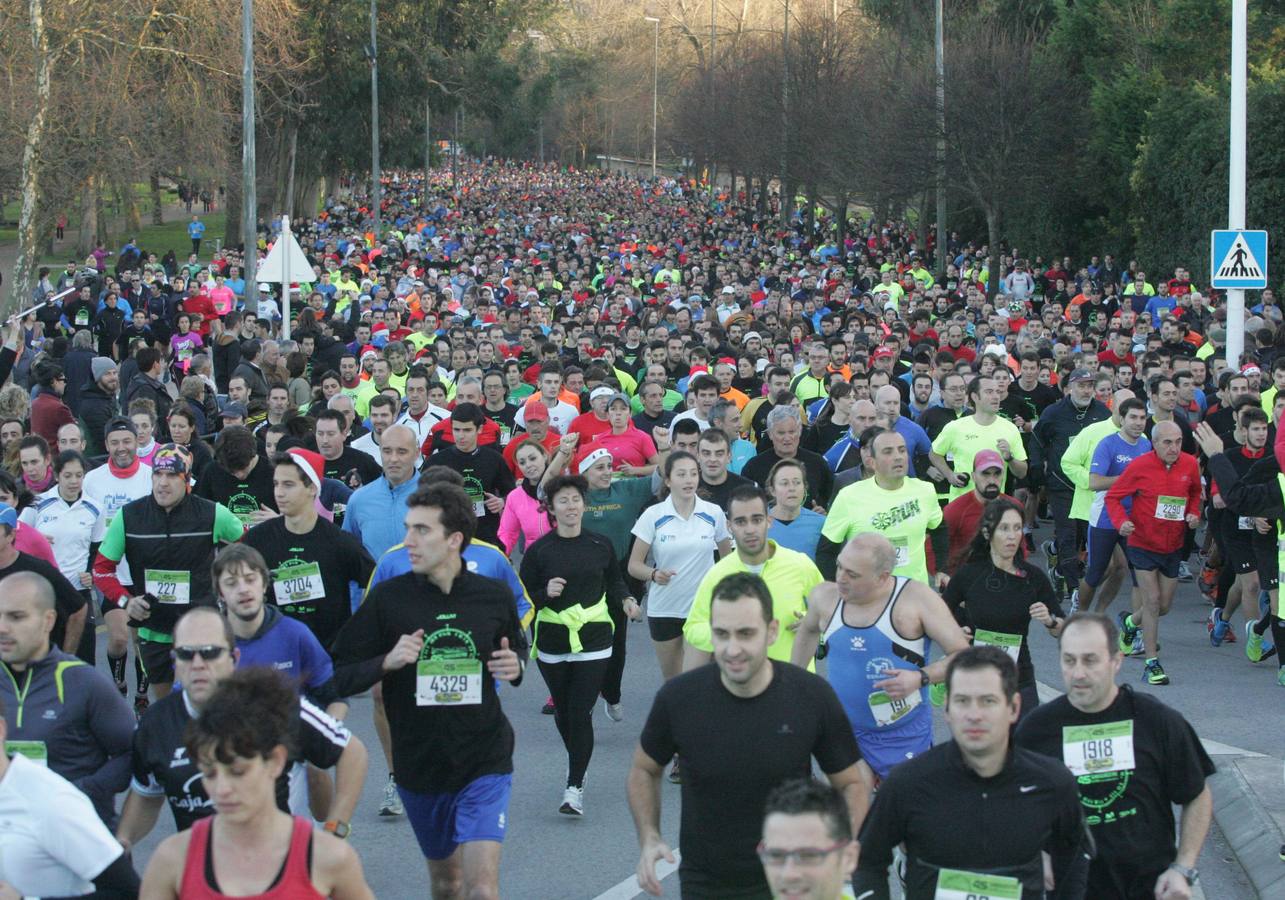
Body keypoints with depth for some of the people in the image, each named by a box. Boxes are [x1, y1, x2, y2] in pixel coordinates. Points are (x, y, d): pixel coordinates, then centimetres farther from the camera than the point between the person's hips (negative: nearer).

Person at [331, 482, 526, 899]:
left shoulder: (494, 598, -5)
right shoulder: (388, 598, -8)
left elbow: (517, 647, 16)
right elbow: (338, 677, -7)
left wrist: (515, 666, -7)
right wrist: (387, 662, -24)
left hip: (485, 761, -2)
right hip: (419, 766, 2)